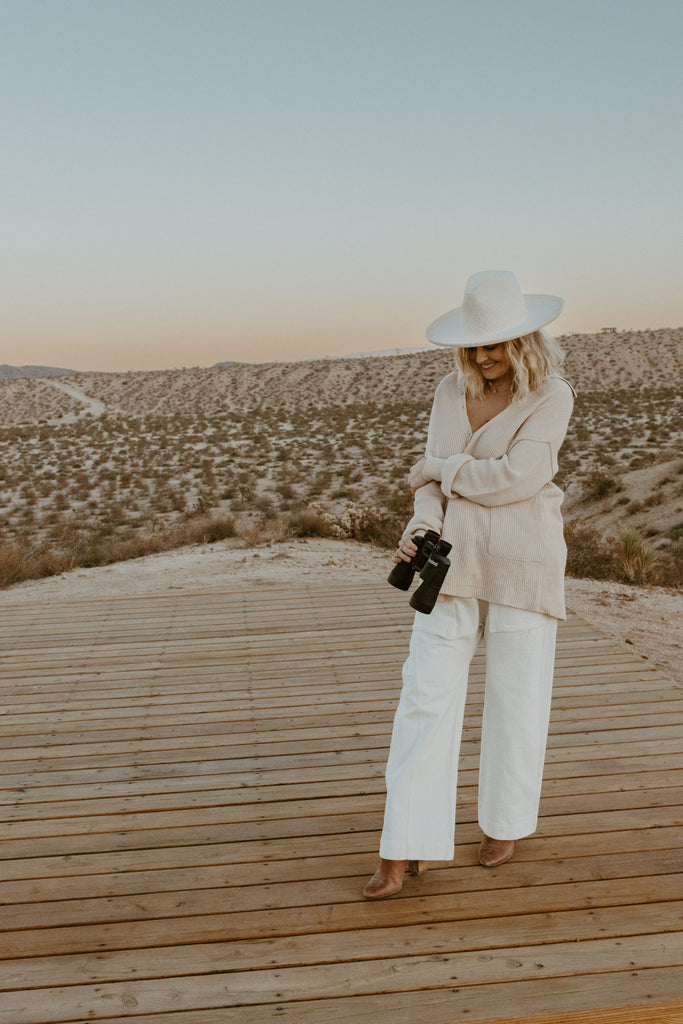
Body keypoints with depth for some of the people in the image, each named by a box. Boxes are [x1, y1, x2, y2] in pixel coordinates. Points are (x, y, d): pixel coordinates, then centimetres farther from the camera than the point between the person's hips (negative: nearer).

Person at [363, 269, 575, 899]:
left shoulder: (552, 395, -8)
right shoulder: (452, 392, 7)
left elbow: (513, 478, -19)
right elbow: (434, 485, 5)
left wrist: (435, 468, -7)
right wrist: (421, 530, -14)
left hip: (522, 564, -3)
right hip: (453, 561, 4)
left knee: (516, 698, 9)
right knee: (426, 696, -1)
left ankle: (505, 823, 32)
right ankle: (405, 850, 5)